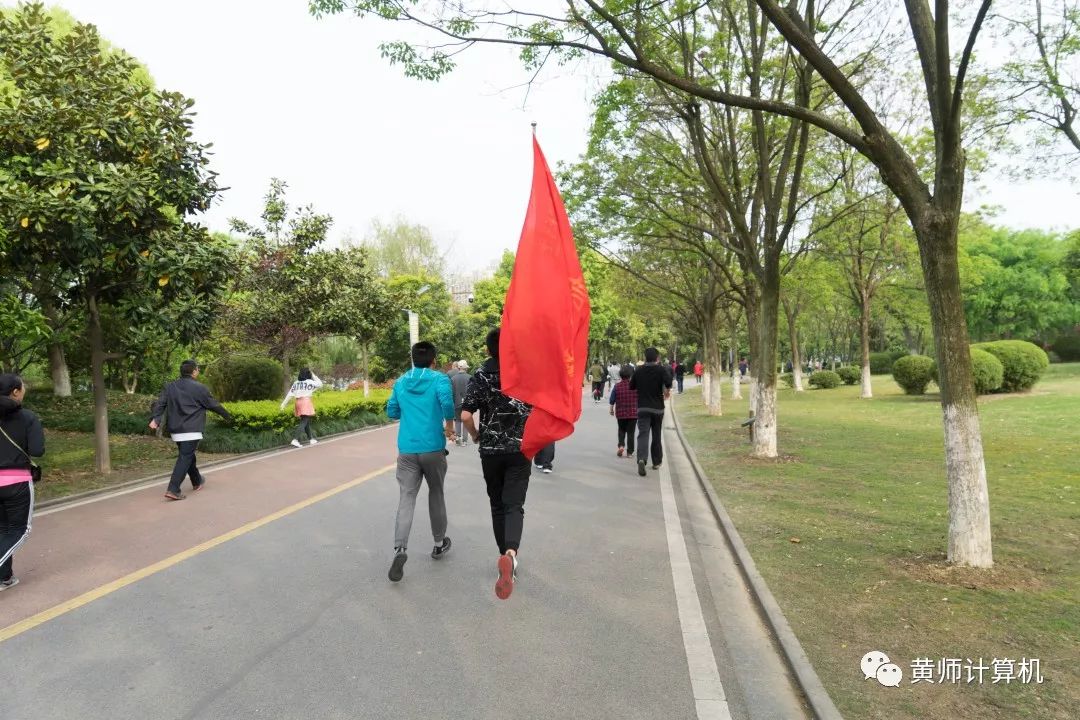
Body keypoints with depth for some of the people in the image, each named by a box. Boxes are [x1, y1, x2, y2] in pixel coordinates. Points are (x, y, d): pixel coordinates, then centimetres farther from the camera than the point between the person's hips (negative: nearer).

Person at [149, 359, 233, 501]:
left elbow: (159, 403, -2)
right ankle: (173, 490, -14)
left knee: (187, 456, 21)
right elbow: (213, 405, 0)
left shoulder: (170, 387, 8)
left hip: (175, 430, 7)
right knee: (185, 458, -6)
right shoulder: (199, 388, -9)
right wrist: (227, 416, 13)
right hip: (191, 430, -7)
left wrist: (155, 418, -10)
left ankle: (197, 481, 39)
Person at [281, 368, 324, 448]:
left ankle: (311, 439, 25)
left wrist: (284, 403, 9)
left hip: (298, 402, 7)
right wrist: (314, 376, 11)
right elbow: (320, 384, 7)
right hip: (306, 401, -7)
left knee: (307, 421, 17)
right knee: (304, 422, -8)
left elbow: (290, 394, 8)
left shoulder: (296, 383, 10)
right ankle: (295, 440, -21)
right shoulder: (310, 382, -6)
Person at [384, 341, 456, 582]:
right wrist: (449, 427, -9)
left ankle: (400, 549, -18)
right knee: (436, 494, 16)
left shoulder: (400, 382, 10)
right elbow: (447, 401, -23)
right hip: (433, 448, -2)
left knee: (406, 499, 0)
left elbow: (391, 412, 15)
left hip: (407, 450, 2)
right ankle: (439, 544, 29)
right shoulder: (439, 379, -4)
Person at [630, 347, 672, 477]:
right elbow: (668, 380, -23)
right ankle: (656, 462, 24)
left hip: (642, 408, 0)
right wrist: (667, 391, -3)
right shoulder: (661, 369, -4)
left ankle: (642, 459, -31)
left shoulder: (639, 370, 4)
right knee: (657, 436, 14)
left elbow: (631, 386, 10)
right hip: (657, 408, 0)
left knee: (643, 434, -9)